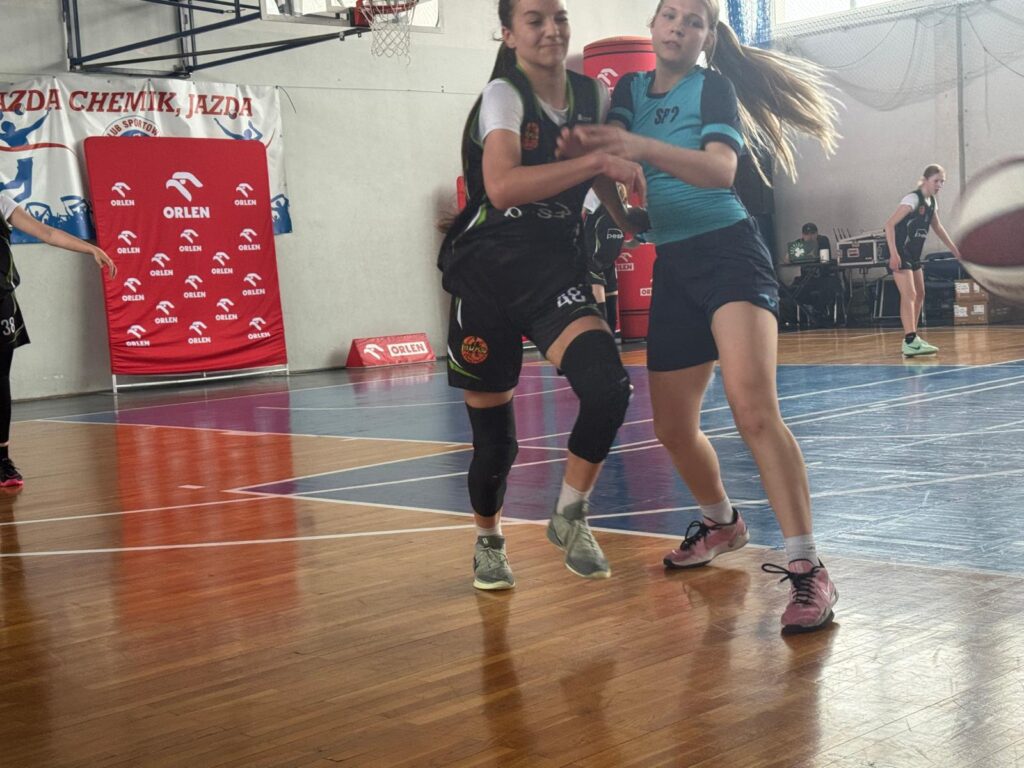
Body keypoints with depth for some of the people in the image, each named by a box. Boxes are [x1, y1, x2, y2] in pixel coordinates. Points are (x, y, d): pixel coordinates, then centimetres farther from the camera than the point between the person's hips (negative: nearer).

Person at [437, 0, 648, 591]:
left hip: (556, 266, 4)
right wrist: (598, 160, -35)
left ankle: (570, 517, 3)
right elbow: (502, 187, -34)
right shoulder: (504, 96, -15)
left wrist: (632, 218, 5)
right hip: (488, 273, -4)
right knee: (494, 436, 4)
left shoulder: (593, 95, 3)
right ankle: (489, 543, 33)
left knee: (608, 387, -22)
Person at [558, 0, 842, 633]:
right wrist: (584, 147, -29)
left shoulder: (714, 86, -3)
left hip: (729, 250, -6)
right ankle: (722, 522, 39)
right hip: (673, 266, 6)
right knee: (673, 426, 11)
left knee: (754, 407, -24)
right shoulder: (631, 89, 14)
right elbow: (607, 145, -4)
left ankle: (808, 570, -24)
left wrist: (643, 147, -37)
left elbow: (721, 169, -21)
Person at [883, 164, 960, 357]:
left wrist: (955, 249, 27)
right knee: (909, 295, -18)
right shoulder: (913, 199, -17)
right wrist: (894, 254, -31)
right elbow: (890, 224, -23)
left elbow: (937, 227, 26)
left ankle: (912, 337, 24)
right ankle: (910, 343, -25)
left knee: (919, 295, 14)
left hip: (914, 255, 10)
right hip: (900, 254, -10)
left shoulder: (932, 202, 9)